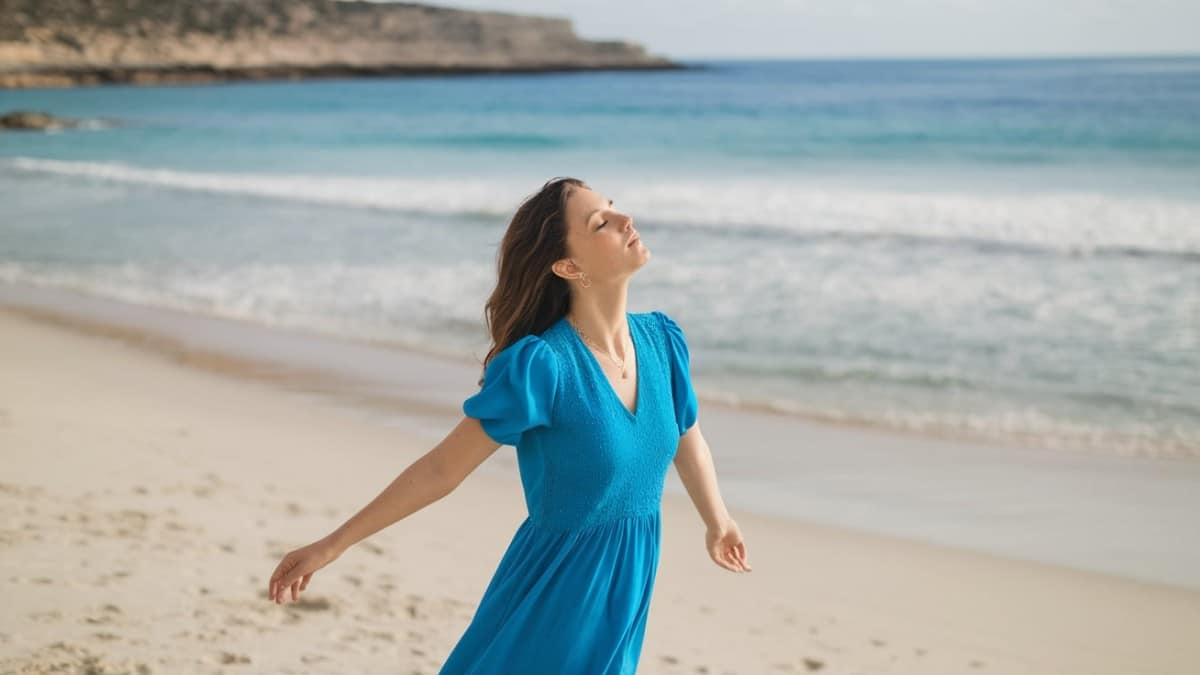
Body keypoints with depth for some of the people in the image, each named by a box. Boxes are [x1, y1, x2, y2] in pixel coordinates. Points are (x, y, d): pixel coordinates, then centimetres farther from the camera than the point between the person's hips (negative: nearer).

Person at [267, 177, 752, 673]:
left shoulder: (661, 339, -3)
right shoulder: (539, 364, -22)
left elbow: (687, 436, 17)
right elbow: (439, 470, -15)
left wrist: (718, 521, 33)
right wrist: (331, 547, -13)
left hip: (629, 587, 6)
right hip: (555, 589, -5)